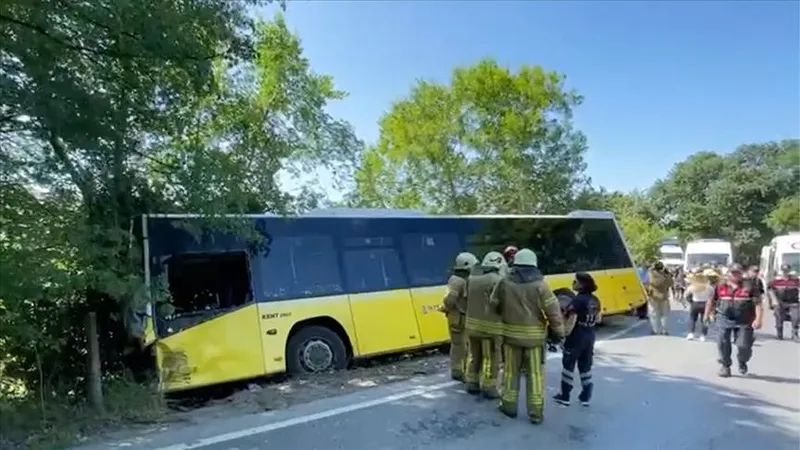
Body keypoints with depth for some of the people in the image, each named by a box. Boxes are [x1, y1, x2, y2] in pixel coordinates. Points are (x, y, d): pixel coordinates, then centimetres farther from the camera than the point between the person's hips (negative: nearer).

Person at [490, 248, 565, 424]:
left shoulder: (504, 282, -4)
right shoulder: (540, 284, -11)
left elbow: (494, 304, 7)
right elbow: (553, 310, -10)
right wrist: (559, 331, 1)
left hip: (511, 333, 1)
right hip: (535, 335, -1)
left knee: (511, 370, 15)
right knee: (535, 373, 8)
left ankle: (509, 405, 24)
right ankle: (536, 412, 12)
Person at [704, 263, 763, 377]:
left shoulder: (749, 287, -3)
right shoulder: (721, 286, 3)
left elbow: (757, 304, -8)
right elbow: (712, 301, 14)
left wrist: (758, 319, -18)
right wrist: (707, 314, 15)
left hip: (744, 322, -1)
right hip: (724, 319, 2)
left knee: (744, 345, -1)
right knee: (723, 344, 0)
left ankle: (742, 363, 31)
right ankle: (725, 365, 18)